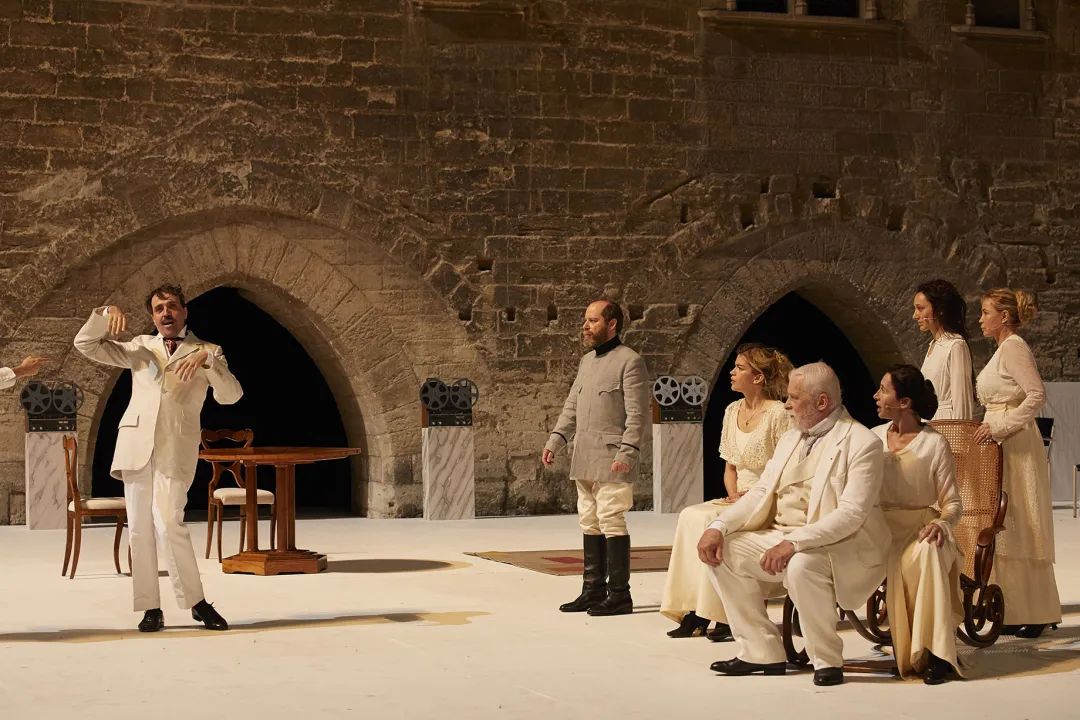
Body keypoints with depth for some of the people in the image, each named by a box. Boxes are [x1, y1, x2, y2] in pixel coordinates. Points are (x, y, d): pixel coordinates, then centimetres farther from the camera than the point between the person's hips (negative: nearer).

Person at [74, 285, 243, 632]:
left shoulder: (207, 352, 12)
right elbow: (86, 344, 16)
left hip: (176, 448, -3)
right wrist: (106, 314, -1)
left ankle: (197, 602, -6)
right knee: (139, 529, 1)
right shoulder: (140, 347, 19)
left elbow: (230, 396, -3)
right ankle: (150, 608, 7)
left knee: (168, 524, -17)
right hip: (135, 444, 4)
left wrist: (207, 358, -17)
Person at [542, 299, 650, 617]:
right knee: (589, 524, 12)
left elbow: (637, 414, -12)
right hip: (583, 460, 8)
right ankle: (593, 590, 19)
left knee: (611, 522, -8)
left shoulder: (629, 361, -7)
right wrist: (555, 440, 12)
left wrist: (627, 453, -20)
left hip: (611, 460, -8)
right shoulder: (586, 361, 19)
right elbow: (572, 407, 23)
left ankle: (620, 594, -2)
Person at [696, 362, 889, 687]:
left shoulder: (862, 443, -10)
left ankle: (827, 660, -17)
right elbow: (760, 493, 13)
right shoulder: (790, 439, 16)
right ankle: (761, 652, -1)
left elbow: (851, 514, -21)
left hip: (835, 545, -8)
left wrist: (795, 543, -31)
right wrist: (718, 526, -5)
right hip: (781, 537, 8)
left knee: (802, 565, -37)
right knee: (723, 551, -8)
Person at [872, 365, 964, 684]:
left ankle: (935, 652, -37)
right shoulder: (874, 438, 14)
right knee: (896, 563, -35)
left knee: (928, 552, -39)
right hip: (883, 528, 2)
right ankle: (909, 650, -27)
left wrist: (941, 523, -21)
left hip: (922, 527, -2)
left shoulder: (934, 443, 2)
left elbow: (952, 504, 1)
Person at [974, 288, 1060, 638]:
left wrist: (1000, 427, -22)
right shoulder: (1003, 349, 18)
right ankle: (1017, 612, 10)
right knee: (1004, 527, 8)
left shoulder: (1014, 347, -12)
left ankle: (1035, 615, -2)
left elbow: (1037, 394, -22)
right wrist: (991, 427, 13)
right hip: (1002, 446, 10)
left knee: (1019, 527, -7)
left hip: (1017, 447, -10)